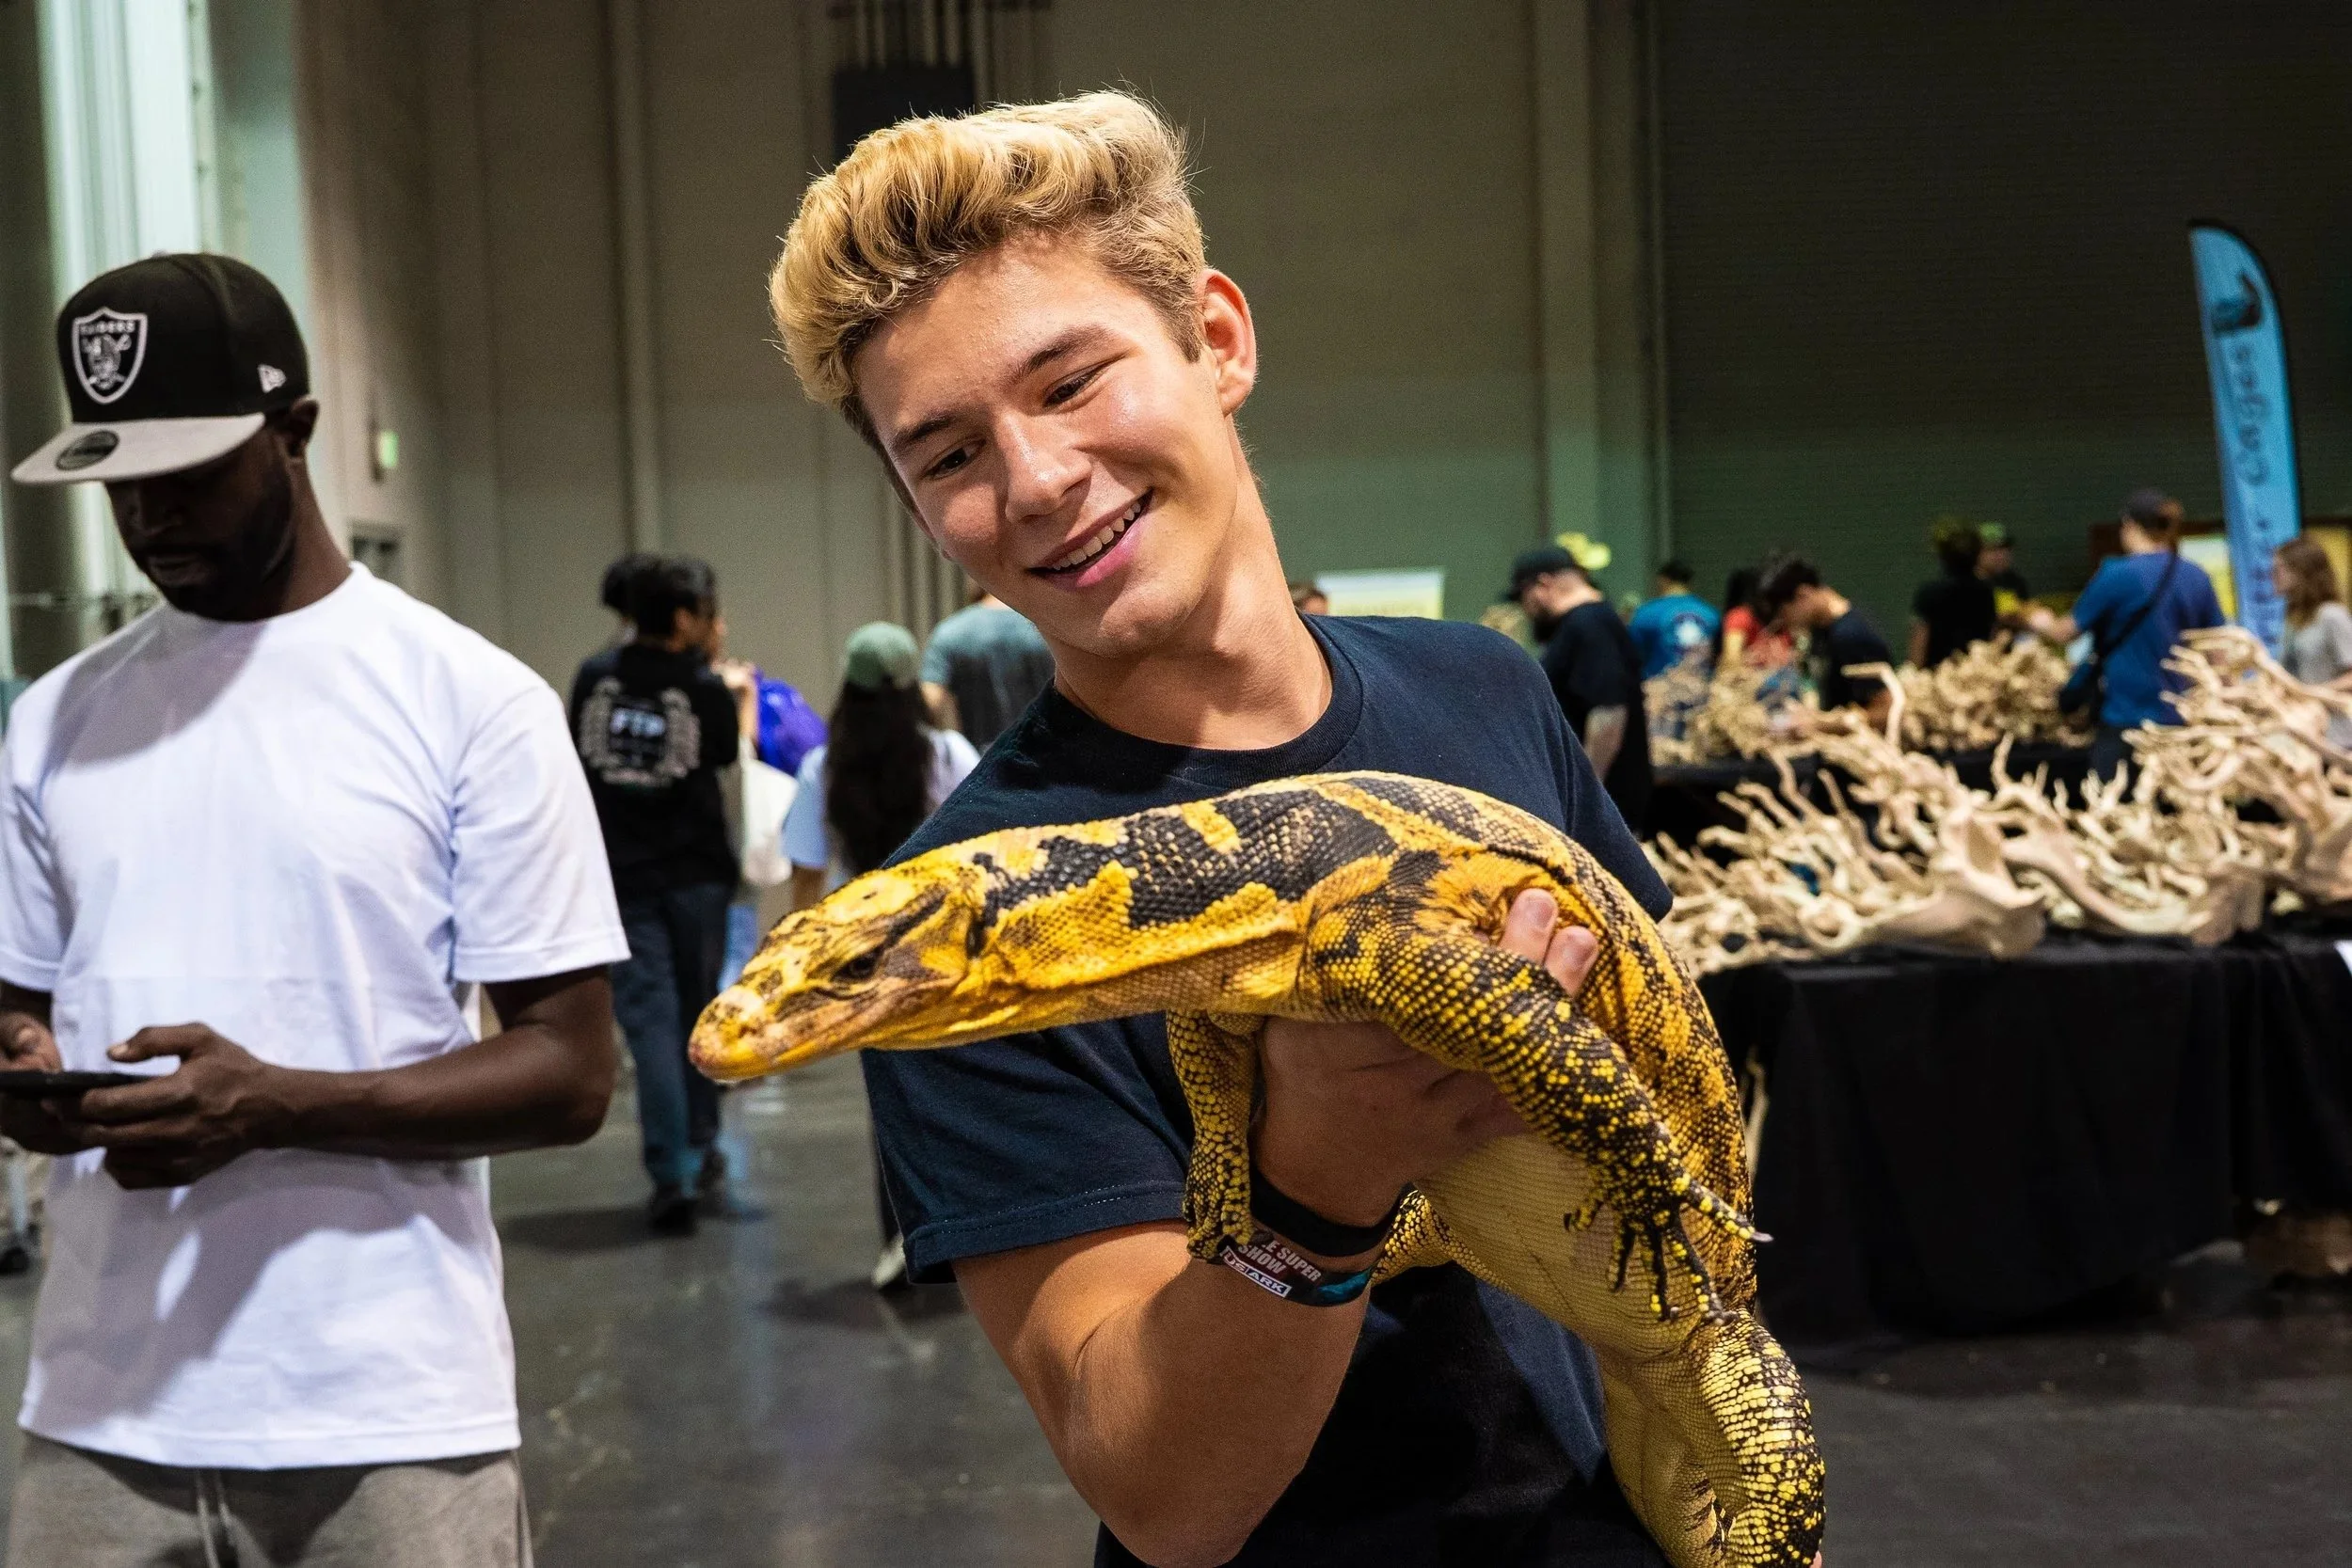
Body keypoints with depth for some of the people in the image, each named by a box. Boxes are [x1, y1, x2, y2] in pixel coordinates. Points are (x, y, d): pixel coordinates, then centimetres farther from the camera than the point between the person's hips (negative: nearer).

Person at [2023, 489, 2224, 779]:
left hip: (2125, 716, -5)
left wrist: (2042, 622, 22)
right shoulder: (2197, 578, 2)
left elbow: (2065, 632, 0)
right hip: (2181, 720, 5)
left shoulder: (2117, 575, -11)